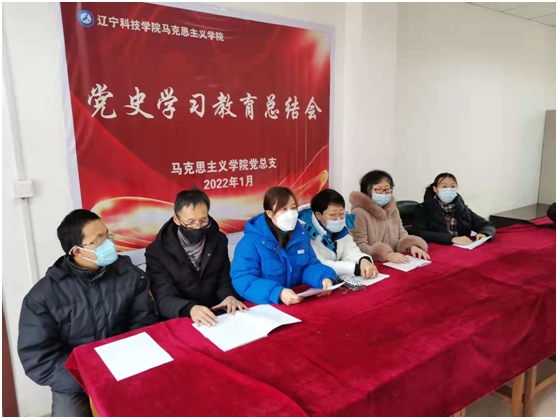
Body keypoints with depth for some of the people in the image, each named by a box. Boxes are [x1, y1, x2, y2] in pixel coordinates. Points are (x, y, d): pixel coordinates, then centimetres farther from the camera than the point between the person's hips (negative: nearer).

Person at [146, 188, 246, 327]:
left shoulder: (219, 240, 2)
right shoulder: (157, 252, -9)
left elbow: (224, 280, 5)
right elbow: (164, 299, -16)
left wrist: (229, 296, -18)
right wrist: (190, 309, -36)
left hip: (215, 317, 3)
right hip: (178, 322, -3)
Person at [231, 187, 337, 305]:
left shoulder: (300, 235, 5)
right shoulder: (251, 241, -14)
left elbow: (310, 265, 9)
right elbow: (242, 280, -22)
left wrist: (325, 277, -13)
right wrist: (278, 293, -35)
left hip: (299, 302, 4)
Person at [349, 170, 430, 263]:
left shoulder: (392, 209, 14)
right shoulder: (359, 213, -11)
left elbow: (401, 234, 13)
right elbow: (359, 246, -16)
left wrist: (412, 246, -9)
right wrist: (388, 255, -28)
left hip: (394, 263, 7)